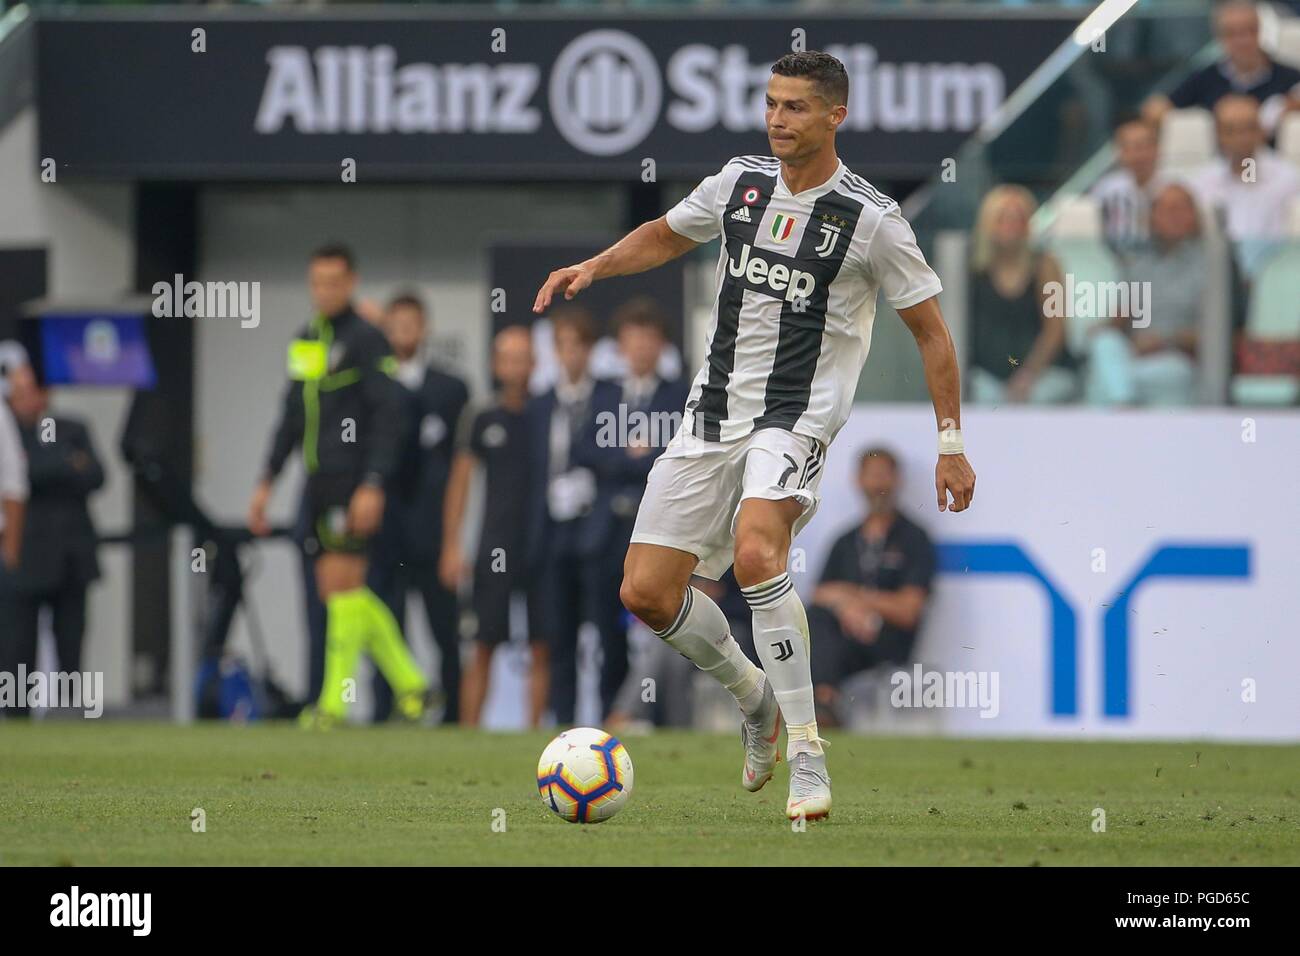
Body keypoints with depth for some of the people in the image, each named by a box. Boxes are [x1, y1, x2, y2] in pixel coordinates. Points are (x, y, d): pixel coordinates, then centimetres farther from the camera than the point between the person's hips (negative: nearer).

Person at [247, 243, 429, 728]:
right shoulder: (305, 341, 17)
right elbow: (292, 418, 23)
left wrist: (373, 485, -19)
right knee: (335, 590, 7)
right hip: (319, 483, 8)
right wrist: (267, 482, 19)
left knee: (342, 583, -9)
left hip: (353, 482, -8)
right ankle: (409, 683, 14)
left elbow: (388, 414, -12)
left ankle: (336, 700, -6)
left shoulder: (366, 339, -7)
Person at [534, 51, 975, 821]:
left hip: (799, 417, -6)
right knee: (647, 592, -1)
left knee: (755, 549, -34)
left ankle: (808, 756, -26)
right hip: (715, 411, 6)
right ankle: (757, 698, 27)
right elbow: (666, 235, 24)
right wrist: (593, 268, 7)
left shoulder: (872, 219, -10)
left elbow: (931, 332, -2)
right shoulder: (741, 182, 4)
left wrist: (951, 445, -3)